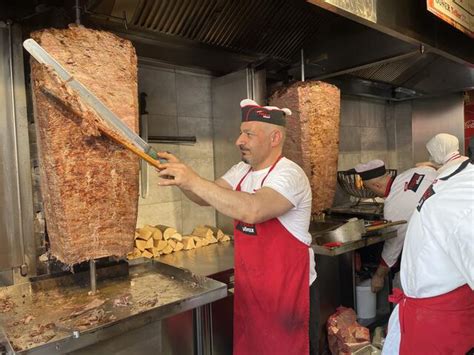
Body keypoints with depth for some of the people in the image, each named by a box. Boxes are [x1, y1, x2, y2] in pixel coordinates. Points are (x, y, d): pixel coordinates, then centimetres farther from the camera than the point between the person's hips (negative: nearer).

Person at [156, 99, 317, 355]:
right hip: (248, 288, 7)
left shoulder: (289, 175, -21)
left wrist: (194, 181, -37)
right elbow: (206, 198, 4)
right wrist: (181, 175, -15)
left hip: (288, 291, -7)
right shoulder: (242, 171, 5)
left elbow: (253, 210, -39)